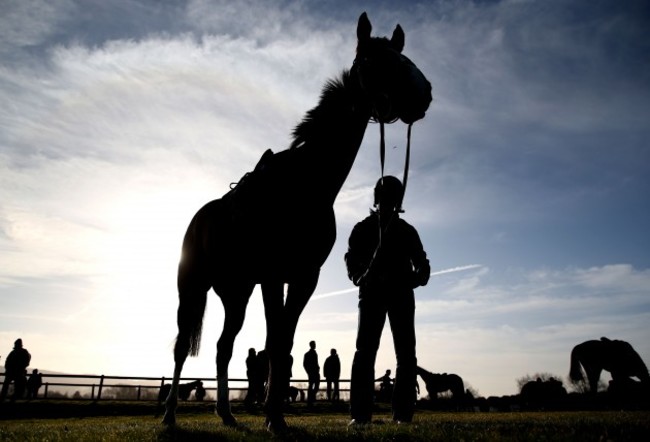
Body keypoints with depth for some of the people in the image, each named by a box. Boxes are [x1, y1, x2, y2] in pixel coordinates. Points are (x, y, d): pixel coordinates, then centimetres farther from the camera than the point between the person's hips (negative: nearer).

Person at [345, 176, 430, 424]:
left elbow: (421, 263, 12)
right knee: (365, 351, -10)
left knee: (406, 353, -4)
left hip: (401, 294, 3)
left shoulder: (407, 230, 17)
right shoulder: (363, 228, 11)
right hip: (372, 293, -2)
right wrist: (360, 278, -21)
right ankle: (360, 413, -10)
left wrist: (417, 278, -11)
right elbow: (352, 260, 1)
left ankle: (403, 413, 0)